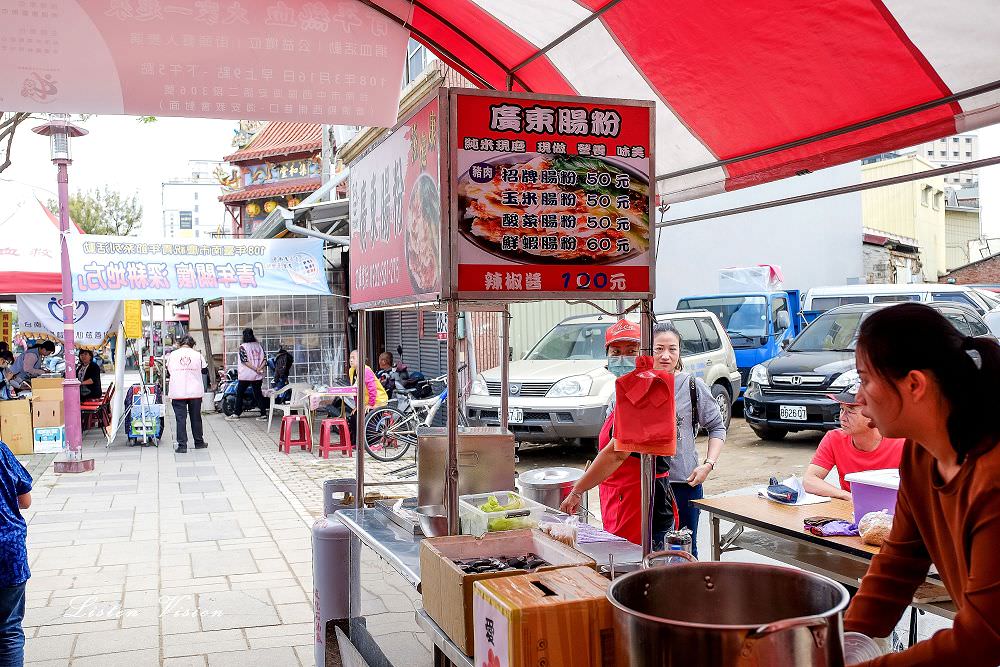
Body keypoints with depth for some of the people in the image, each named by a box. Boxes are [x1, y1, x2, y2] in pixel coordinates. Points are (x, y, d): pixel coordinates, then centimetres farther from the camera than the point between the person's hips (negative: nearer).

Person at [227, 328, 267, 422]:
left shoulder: (243, 346, -8)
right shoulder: (258, 346, 7)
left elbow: (245, 361, -16)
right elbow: (264, 359, 0)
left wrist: (254, 369, -14)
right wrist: (259, 368, -10)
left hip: (245, 375, -4)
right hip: (257, 376, 4)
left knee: (239, 394, 6)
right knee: (258, 394, 8)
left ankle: (237, 414, 7)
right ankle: (263, 414, 5)